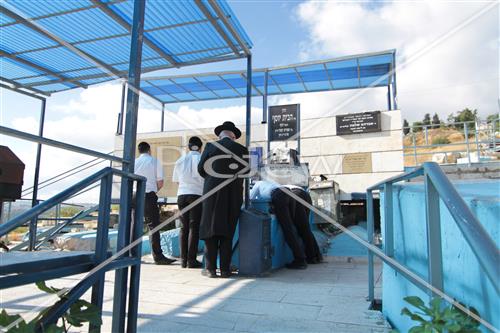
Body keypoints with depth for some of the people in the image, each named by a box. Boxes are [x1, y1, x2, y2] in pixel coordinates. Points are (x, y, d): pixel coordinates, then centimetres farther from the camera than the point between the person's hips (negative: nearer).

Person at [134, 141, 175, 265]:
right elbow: (160, 183, -2)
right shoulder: (154, 161, 1)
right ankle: (158, 257, -7)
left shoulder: (134, 162, 9)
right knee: (153, 226, -4)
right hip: (149, 196, -4)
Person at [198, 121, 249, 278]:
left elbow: (201, 169, 5)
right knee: (227, 231, 8)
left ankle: (210, 268, 6)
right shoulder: (242, 149, 0)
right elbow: (246, 171, 7)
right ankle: (225, 269, 10)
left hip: (212, 191, -1)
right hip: (233, 194, 1)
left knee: (211, 229, 6)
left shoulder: (210, 146, -1)